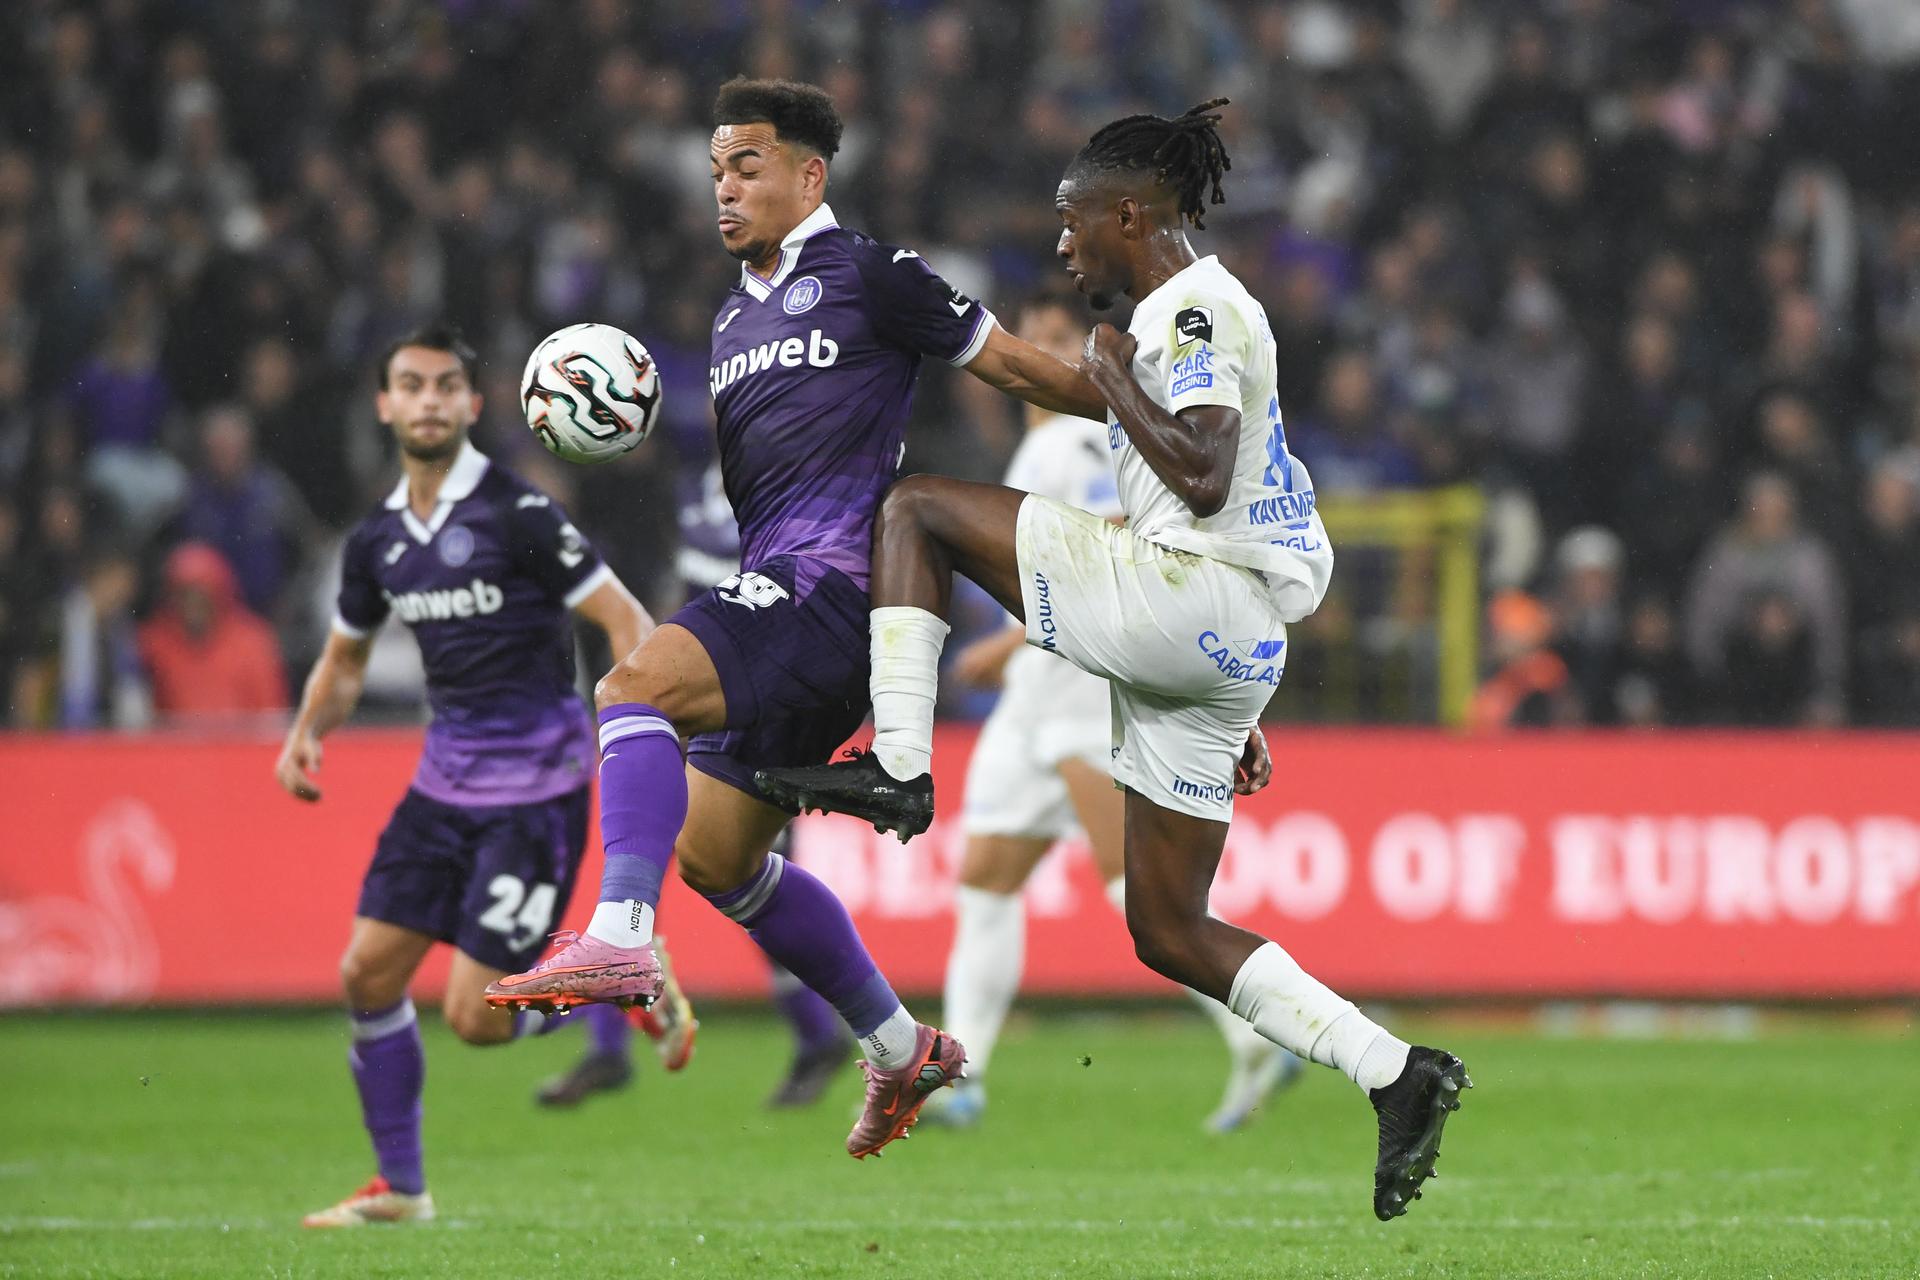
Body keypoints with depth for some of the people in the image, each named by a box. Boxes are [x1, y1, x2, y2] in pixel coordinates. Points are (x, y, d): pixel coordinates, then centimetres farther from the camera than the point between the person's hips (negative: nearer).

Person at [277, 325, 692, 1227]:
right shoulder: (378, 540, 7)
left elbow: (628, 622, -13)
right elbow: (345, 658, 23)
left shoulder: (516, 513, -13)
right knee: (368, 972, 1)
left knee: (476, 1016, -11)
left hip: (535, 786, -6)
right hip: (445, 775, 6)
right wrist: (308, 732, 4)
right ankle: (399, 1186, 16)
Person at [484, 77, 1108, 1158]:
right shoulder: (736, 319, 24)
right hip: (774, 588, 9)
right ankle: (902, 1048, 23)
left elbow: (1015, 366, 4)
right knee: (713, 856, 13)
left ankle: (621, 939, -42)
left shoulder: (868, 275, -1)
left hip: (833, 582, -9)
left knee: (638, 683, -29)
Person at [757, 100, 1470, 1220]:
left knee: (918, 509, -4)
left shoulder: (1197, 309, -5)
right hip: (1232, 650, 10)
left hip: (1185, 602, -10)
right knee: (1169, 931, 10)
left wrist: (1114, 379, -6)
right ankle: (1399, 1075, 4)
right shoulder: (1187, 317, 27)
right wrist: (1242, 718, 33)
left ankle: (898, 770, -13)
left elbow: (1202, 482, -22)